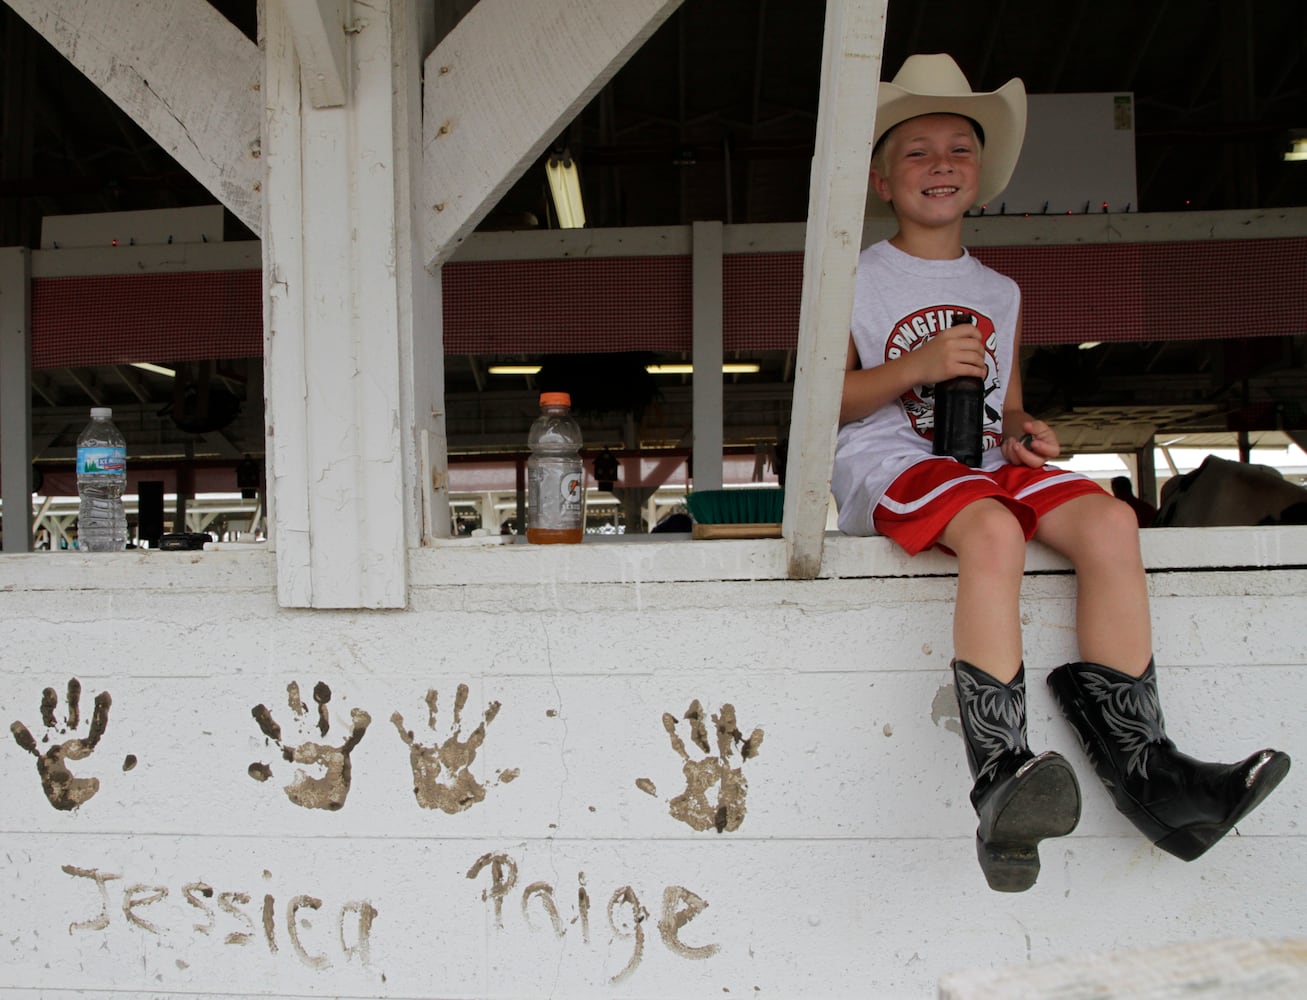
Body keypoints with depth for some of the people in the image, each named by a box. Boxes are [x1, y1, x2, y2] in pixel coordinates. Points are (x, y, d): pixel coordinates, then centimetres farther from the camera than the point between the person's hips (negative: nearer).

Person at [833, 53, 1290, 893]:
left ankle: (1140, 764, -23)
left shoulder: (1000, 293, 22)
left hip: (981, 460, 5)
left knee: (1109, 521, -24)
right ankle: (1002, 779, -44)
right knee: (992, 530, -38)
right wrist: (915, 367, -14)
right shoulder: (855, 282, 9)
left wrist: (1021, 432, 1)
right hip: (889, 464, -5)